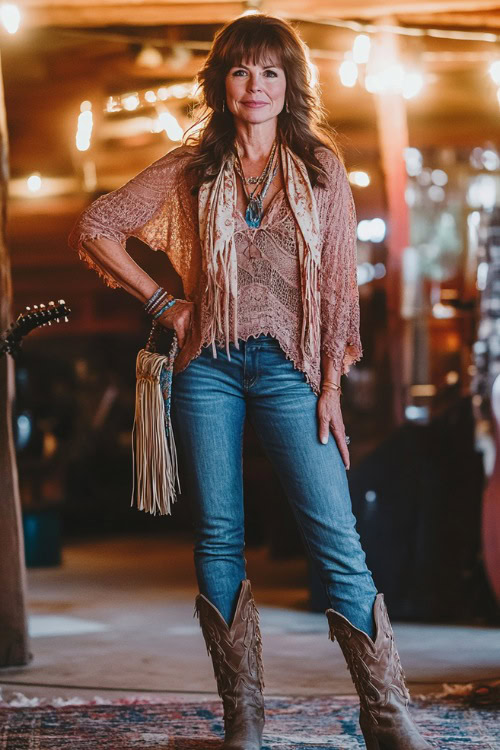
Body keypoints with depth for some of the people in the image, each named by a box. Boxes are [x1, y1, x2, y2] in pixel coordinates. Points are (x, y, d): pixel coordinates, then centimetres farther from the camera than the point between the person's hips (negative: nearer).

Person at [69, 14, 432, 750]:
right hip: (208, 367, 1)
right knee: (219, 539, 3)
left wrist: (330, 387, 0)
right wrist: (161, 301, 4)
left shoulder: (323, 170, 7)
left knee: (337, 541, -9)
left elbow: (339, 282, 6)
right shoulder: (189, 171, 7)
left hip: (287, 367, -1)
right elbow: (93, 228, 10)